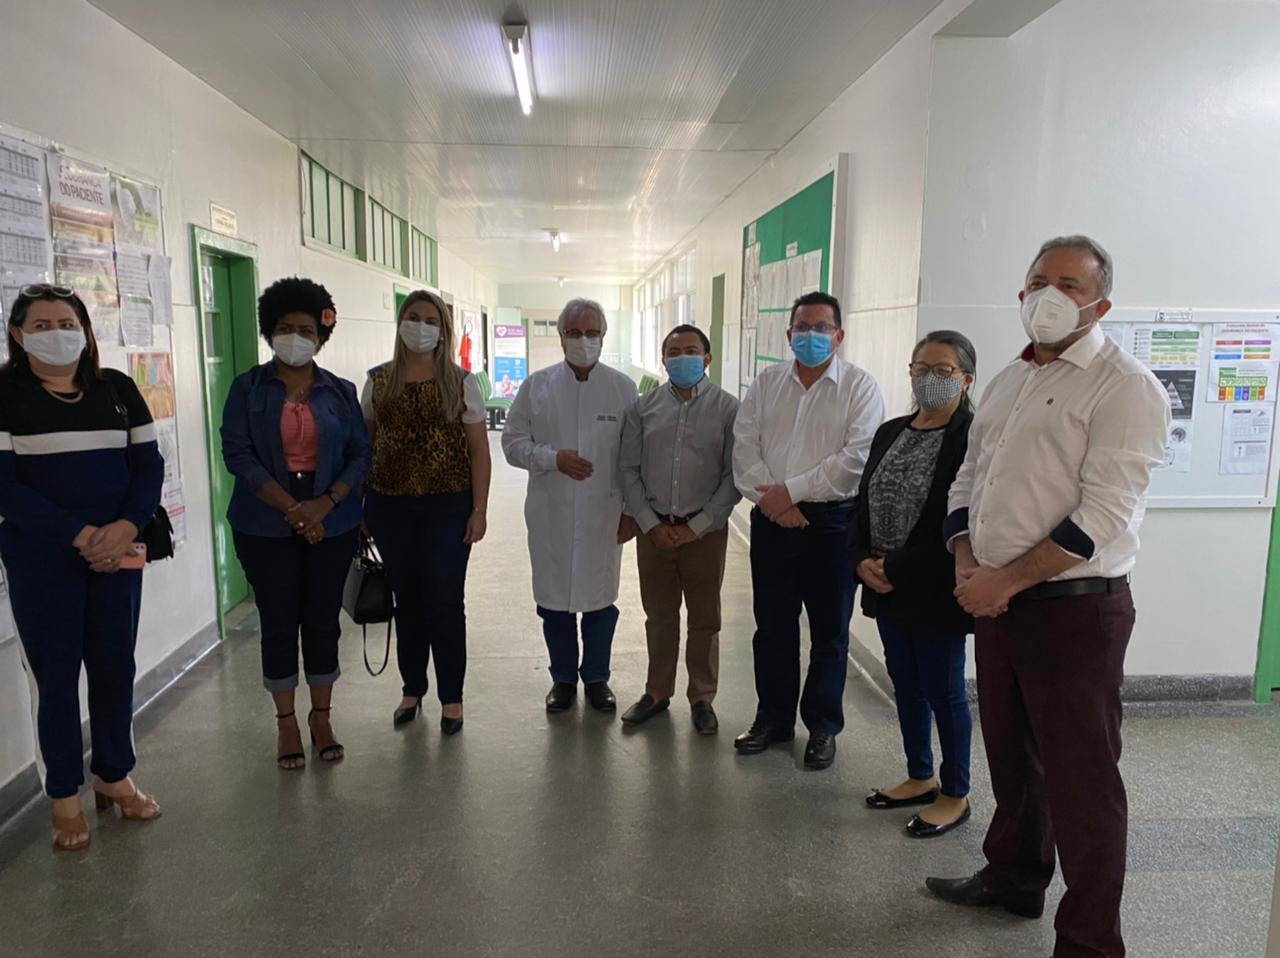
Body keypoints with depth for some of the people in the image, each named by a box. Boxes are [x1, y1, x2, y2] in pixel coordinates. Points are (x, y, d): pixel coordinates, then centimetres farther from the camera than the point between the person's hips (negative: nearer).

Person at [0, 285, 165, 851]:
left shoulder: (117, 388, 7)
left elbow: (149, 464, 5)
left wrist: (127, 527, -12)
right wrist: (79, 535, -18)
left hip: (119, 551, 3)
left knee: (115, 665, 9)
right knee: (55, 672, 4)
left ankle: (114, 777, 26)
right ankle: (64, 798, 17)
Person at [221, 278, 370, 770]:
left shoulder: (340, 392, 5)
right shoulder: (248, 388, 0)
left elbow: (360, 453, 2)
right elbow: (237, 453, -8)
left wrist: (324, 504, -13)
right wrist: (291, 508, -16)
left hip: (332, 523, 1)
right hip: (266, 527, -1)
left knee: (323, 621, 7)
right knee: (279, 624, 5)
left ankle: (321, 717, 24)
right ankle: (287, 724, 21)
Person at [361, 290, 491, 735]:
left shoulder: (460, 383, -1)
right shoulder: (379, 380, 5)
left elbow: (479, 452, -1)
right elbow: (364, 445, 10)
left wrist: (479, 510, -6)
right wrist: (360, 504, 5)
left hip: (448, 506, -2)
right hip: (391, 506, 2)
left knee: (445, 601, 1)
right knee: (406, 599, 12)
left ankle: (451, 697, 17)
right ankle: (412, 689, 29)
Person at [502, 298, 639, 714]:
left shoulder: (623, 388, 2)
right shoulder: (536, 386, 2)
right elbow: (513, 442, 3)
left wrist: (631, 510, -1)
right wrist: (553, 458, -14)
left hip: (603, 513, 0)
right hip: (550, 513, 1)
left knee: (600, 597, 9)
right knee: (553, 597, 10)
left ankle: (596, 677, 29)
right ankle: (563, 677, 30)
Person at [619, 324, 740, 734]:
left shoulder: (727, 408, -3)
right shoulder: (643, 408, 3)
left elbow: (734, 474, -5)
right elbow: (629, 470, 4)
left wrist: (697, 526, -10)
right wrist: (651, 524, -5)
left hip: (705, 529, -2)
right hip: (653, 528, 2)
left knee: (704, 618, 9)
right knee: (659, 615, 14)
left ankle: (702, 698, 26)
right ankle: (657, 692, 30)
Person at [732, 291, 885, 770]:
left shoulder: (859, 386, -4)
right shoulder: (766, 381, 9)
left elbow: (856, 458, -14)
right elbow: (744, 445, 2)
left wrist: (791, 491, -16)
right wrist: (768, 497, -12)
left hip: (832, 521, -3)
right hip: (771, 518, 4)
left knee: (829, 630, 7)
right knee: (772, 625, 12)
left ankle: (823, 726, 23)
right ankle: (773, 717, 28)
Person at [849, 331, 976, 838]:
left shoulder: (973, 438, -14)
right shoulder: (890, 433, 9)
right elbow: (863, 502, 10)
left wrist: (897, 567, -16)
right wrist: (862, 561, -5)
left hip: (936, 591, -7)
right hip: (887, 588, 7)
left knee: (943, 691, 6)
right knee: (906, 685, 17)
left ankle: (955, 795, 25)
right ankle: (920, 778, 35)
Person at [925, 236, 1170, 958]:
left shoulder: (1124, 386, -11)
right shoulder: (1009, 382, 12)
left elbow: (1102, 519, -19)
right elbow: (968, 483, 14)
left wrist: (1004, 581, -17)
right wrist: (969, 568, -2)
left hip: (1075, 608, -7)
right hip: (997, 600, 7)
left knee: (1080, 778, 3)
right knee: (1011, 754, 21)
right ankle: (1014, 876, 42)